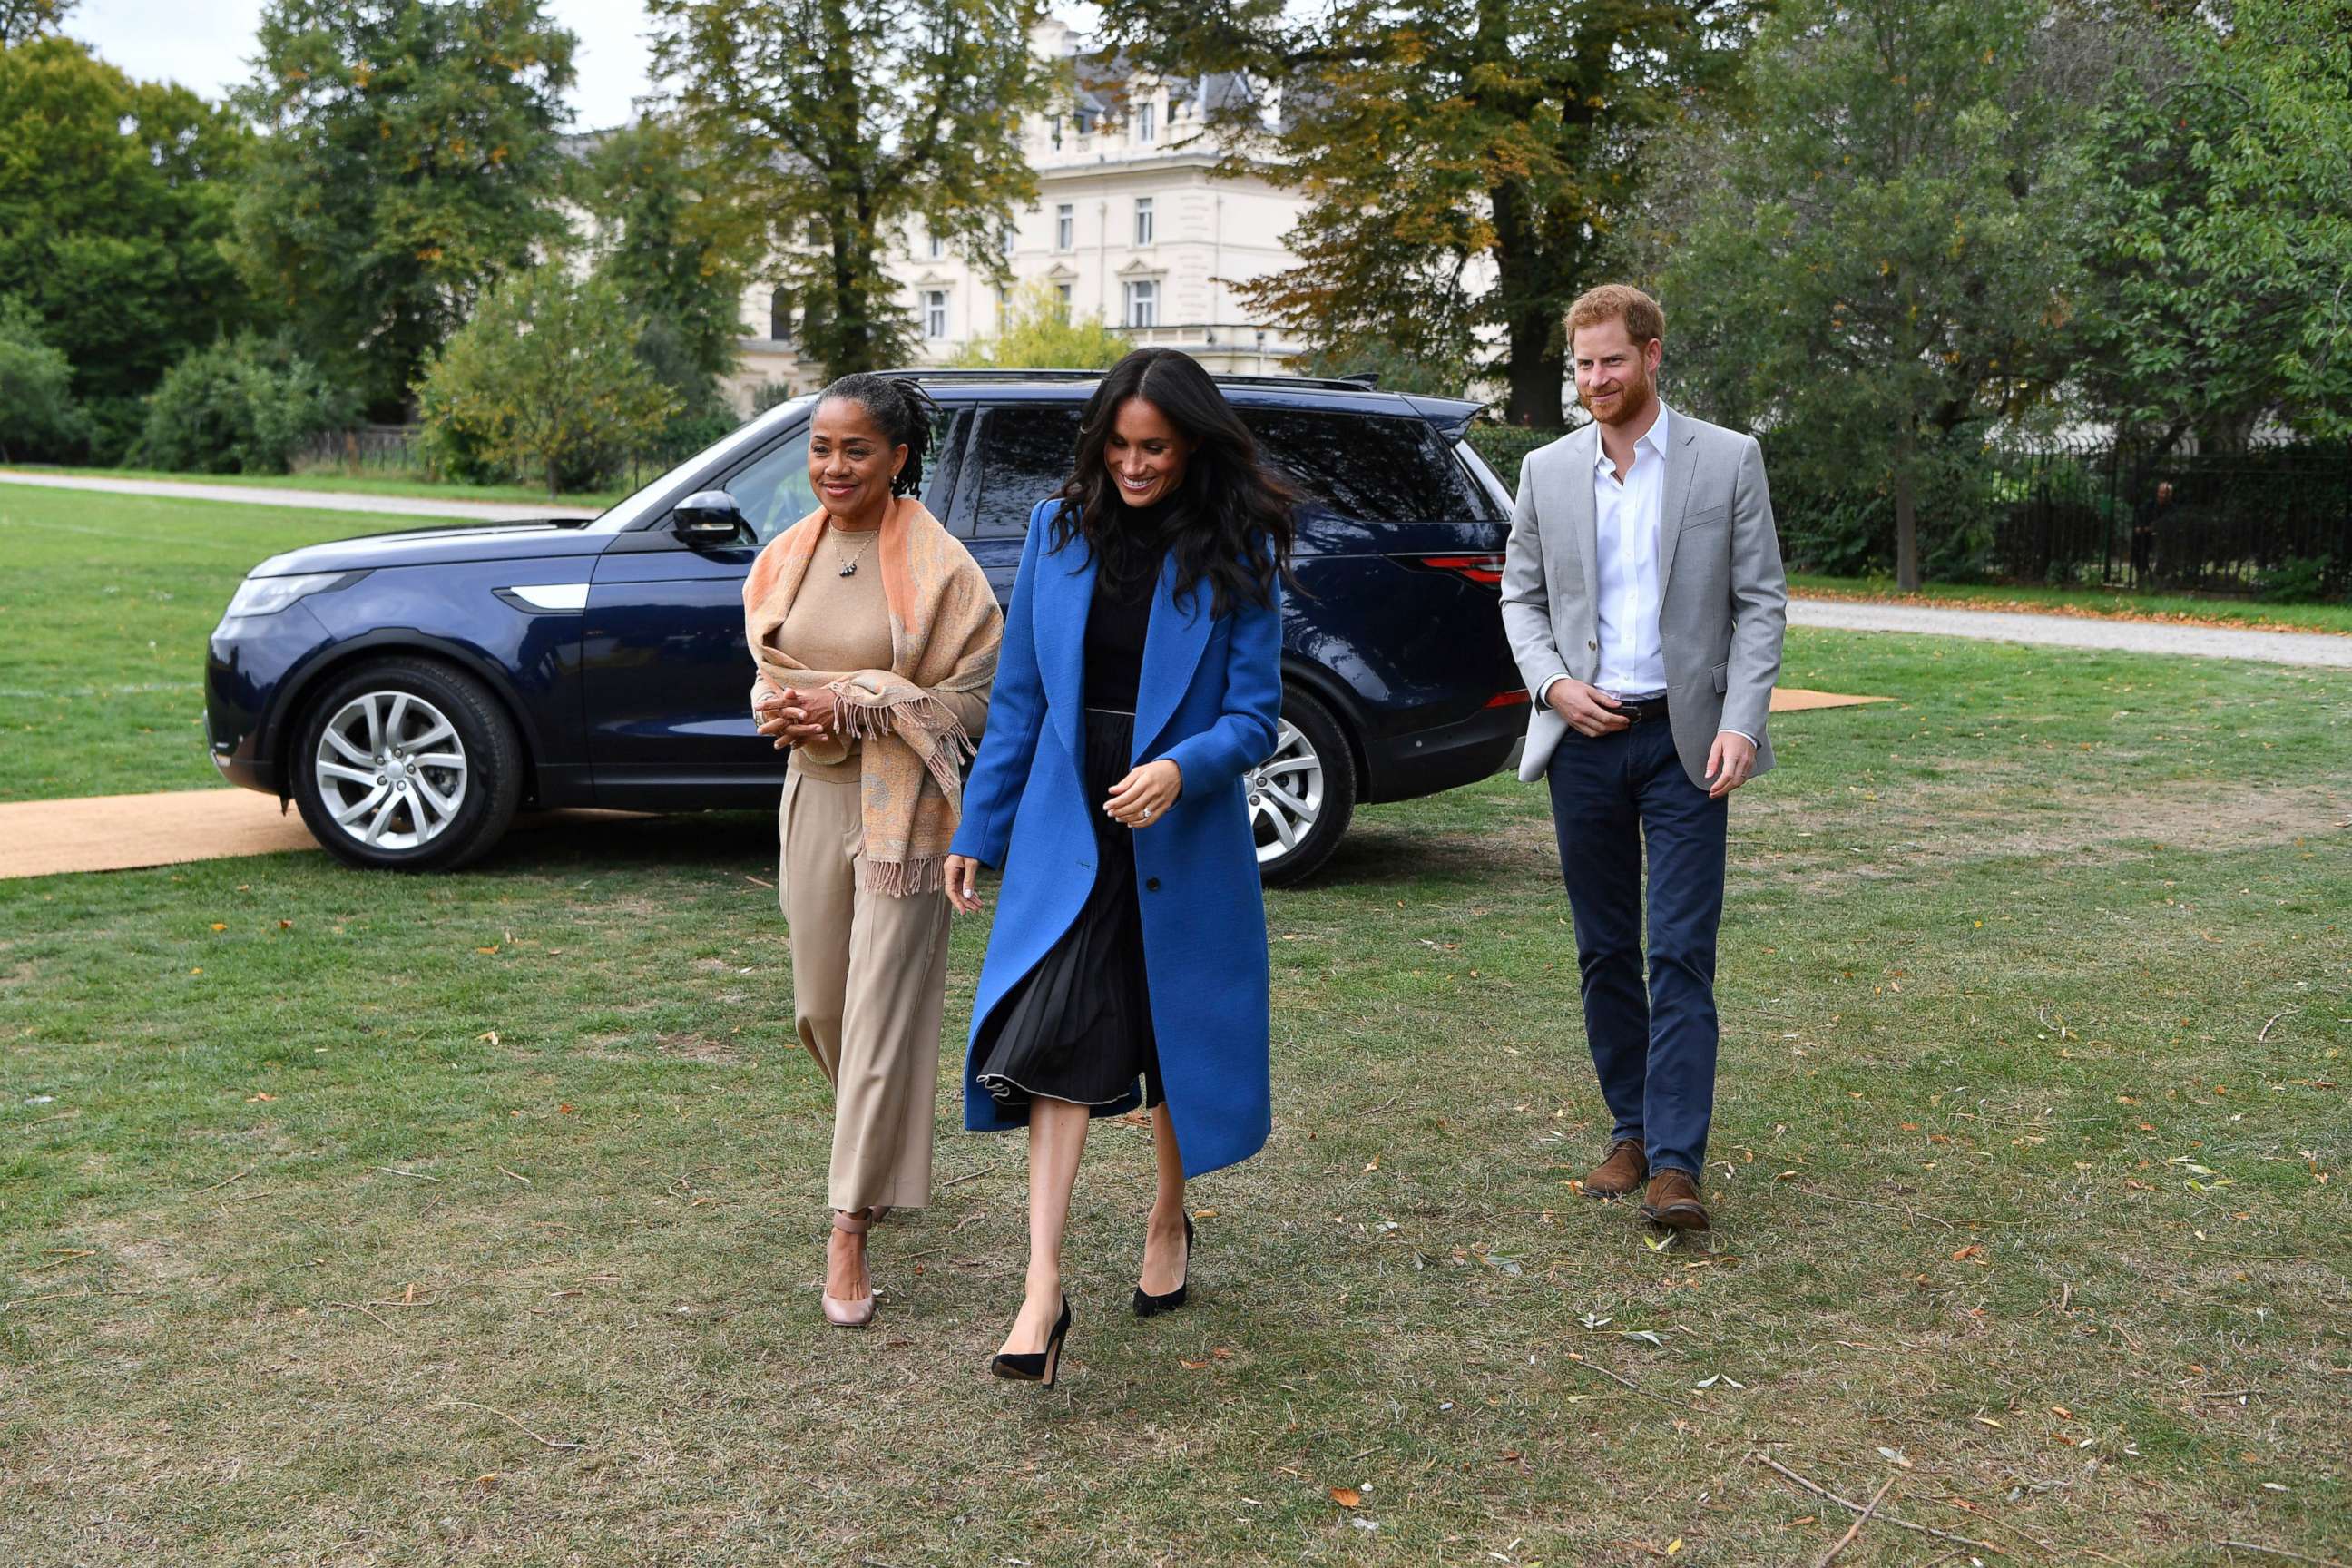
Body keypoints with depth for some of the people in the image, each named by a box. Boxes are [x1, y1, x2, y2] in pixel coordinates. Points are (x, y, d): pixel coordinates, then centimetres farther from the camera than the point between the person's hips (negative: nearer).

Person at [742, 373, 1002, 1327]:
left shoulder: (938, 565, -9)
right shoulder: (786, 558, 7)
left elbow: (975, 695, -10)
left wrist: (853, 702, -17)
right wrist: (782, 708, -7)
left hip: (903, 806, -6)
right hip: (813, 793, 6)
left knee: (884, 1010, -6)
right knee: (822, 1003, 16)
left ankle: (850, 1228, -2)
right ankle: (884, 1144, 44)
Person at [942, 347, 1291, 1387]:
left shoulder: (1237, 555, -5)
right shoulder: (1057, 531, 3)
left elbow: (1253, 716, -6)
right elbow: (1019, 698, 7)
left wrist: (1181, 769, -26)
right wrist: (978, 832, 8)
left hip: (1183, 837, -1)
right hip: (1067, 832, 1)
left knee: (1178, 1039, 12)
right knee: (1057, 1043, -10)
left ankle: (1168, 1223, 37)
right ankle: (1043, 1293, -10)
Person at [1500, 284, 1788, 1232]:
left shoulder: (1727, 461, 0)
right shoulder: (1548, 471, 7)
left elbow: (1761, 603, -1)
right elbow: (1521, 595, 12)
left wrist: (1741, 723, -12)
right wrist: (1553, 683, -6)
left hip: (1683, 740, -3)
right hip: (1583, 738, 3)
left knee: (1680, 957, -7)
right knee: (1605, 952, 10)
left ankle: (1676, 1164, -7)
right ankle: (1631, 1130, 23)